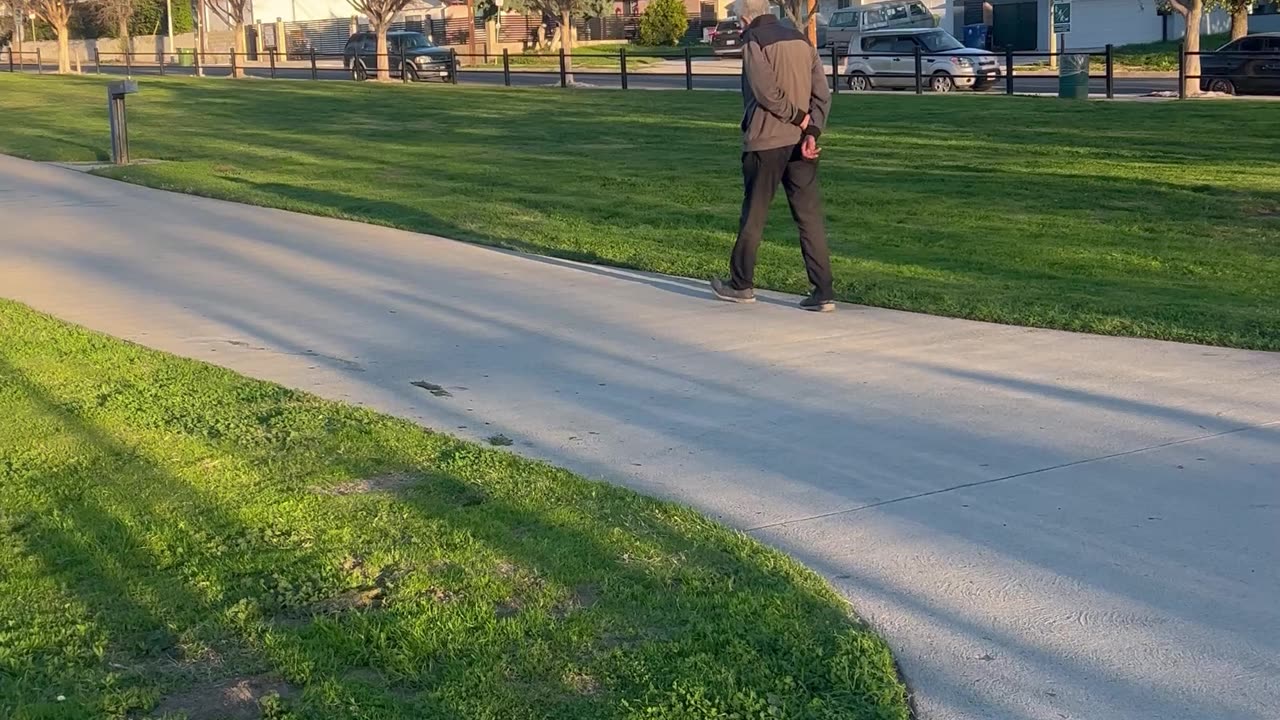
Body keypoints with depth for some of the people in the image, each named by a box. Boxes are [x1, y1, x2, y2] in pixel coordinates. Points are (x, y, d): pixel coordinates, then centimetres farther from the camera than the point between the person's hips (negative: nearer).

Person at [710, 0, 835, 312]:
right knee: (810, 216, 2)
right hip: (800, 143, 5)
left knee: (753, 214, 8)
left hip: (765, 142, -5)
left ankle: (741, 284, 21)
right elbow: (822, 94, 5)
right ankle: (823, 292, -2)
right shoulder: (801, 41, 13)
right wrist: (812, 132, -5)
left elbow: (766, 93, -19)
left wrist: (798, 117, -8)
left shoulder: (754, 42, -6)